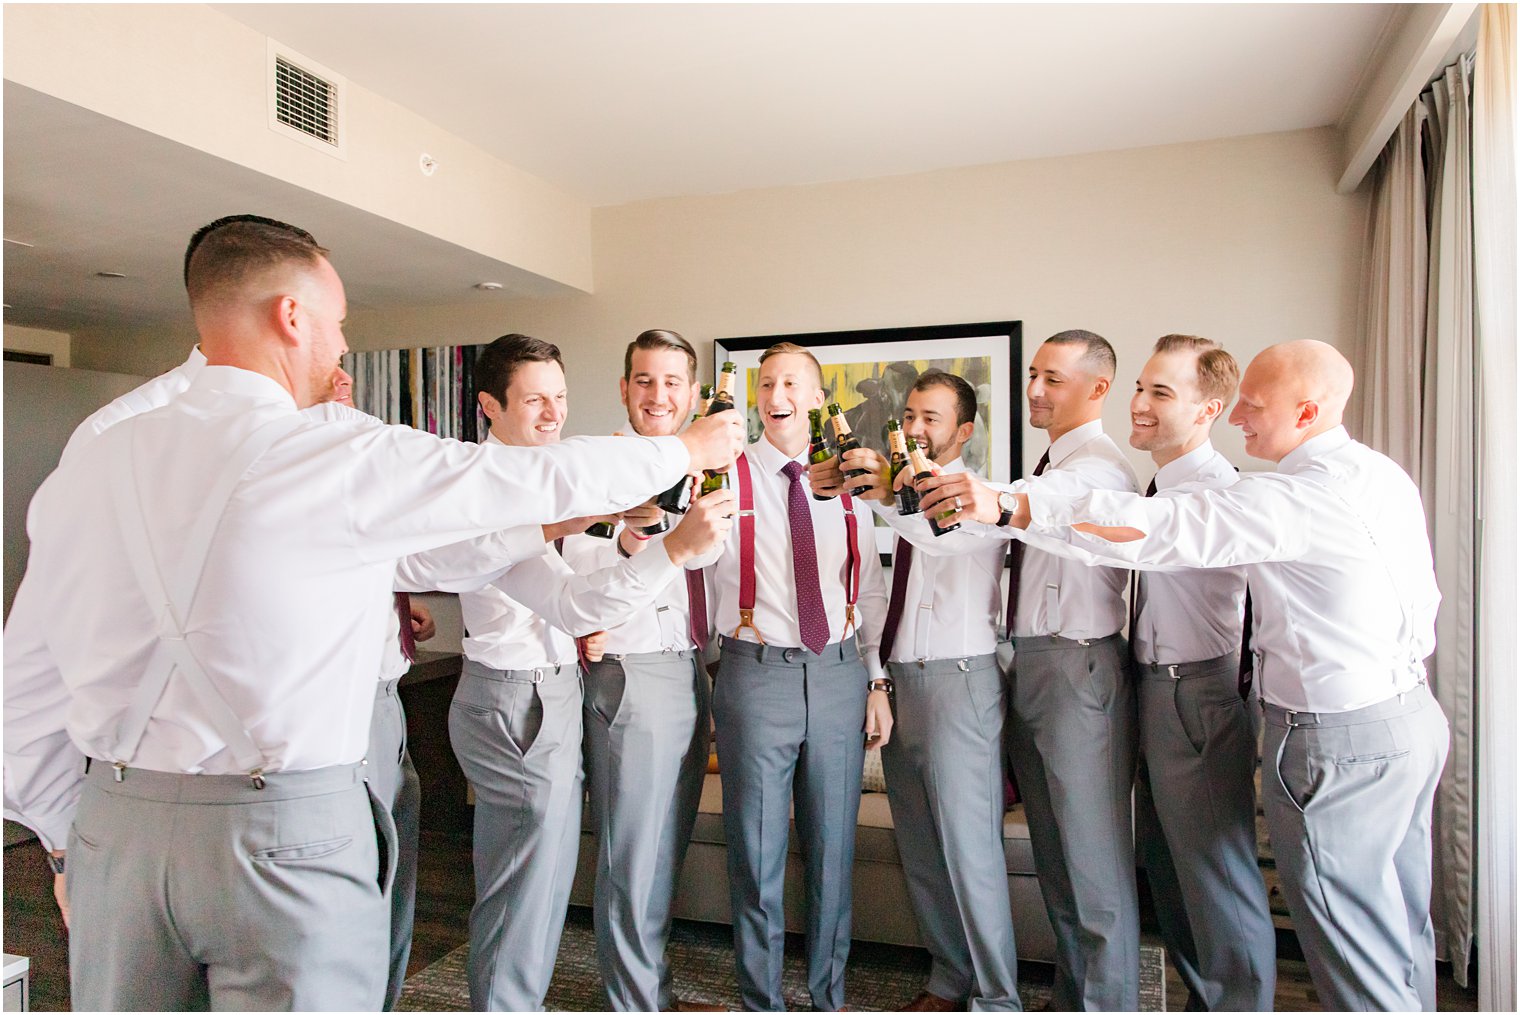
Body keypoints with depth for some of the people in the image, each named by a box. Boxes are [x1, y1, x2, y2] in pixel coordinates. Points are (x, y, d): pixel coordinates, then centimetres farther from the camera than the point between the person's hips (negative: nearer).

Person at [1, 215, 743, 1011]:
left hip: (113, 825, 6)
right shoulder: (351, 461, -15)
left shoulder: (85, 469, 2)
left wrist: (69, 839, 21)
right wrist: (691, 447, 10)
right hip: (285, 832, -6)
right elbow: (549, 478, -6)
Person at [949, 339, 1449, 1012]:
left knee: (1351, 944, 6)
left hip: (1339, 743, -9)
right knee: (1401, 925, 24)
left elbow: (1167, 528, -33)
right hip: (1413, 715, 10)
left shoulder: (1313, 491, -24)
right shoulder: (1383, 473, 7)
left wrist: (1016, 506, -36)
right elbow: (1422, 599, 15)